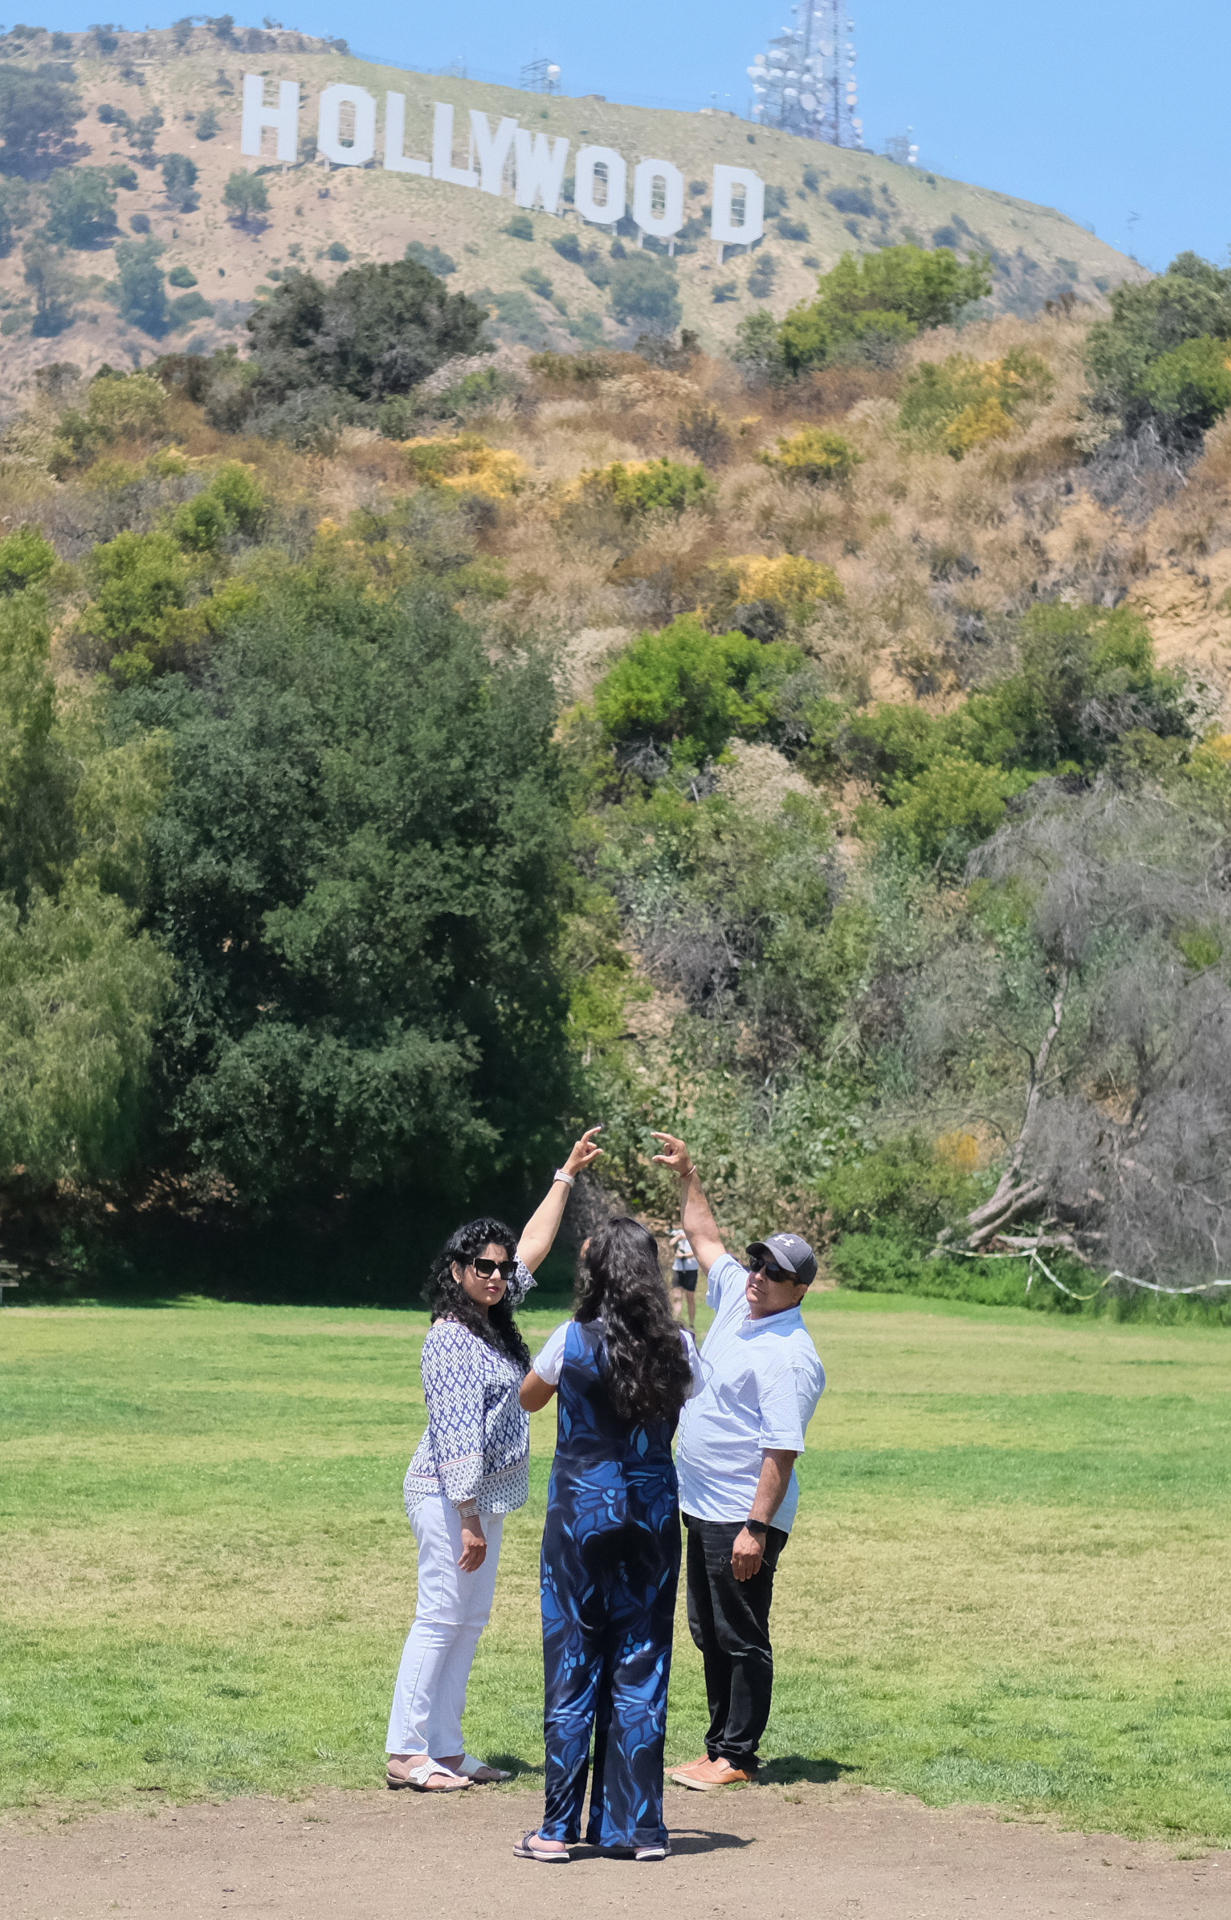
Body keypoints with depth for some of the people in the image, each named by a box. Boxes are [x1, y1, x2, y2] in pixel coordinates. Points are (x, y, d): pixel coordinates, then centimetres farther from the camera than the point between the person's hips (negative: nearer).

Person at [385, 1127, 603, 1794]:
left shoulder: (492, 1321, 10)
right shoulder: (450, 1339, -16)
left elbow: (534, 1246, 23)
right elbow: (456, 1435, -20)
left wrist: (566, 1176, 26)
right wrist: (469, 1519, -22)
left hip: (483, 1496, 9)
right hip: (449, 1496, -9)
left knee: (468, 1621, 11)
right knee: (441, 1616, -8)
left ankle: (444, 1747, 15)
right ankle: (406, 1753, -5)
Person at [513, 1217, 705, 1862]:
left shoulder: (572, 1341, -10)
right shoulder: (677, 1348, -4)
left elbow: (529, 1398, 8)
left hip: (581, 1511, -2)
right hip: (653, 1511, 2)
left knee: (572, 1662, 3)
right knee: (641, 1664, 8)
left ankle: (559, 1828, 5)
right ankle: (636, 1826, 11)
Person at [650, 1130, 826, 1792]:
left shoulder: (790, 1356, -19)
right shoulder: (735, 1297, 7)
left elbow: (782, 1451, -23)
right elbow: (705, 1238, 24)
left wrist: (756, 1527, -26)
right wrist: (687, 1175, 19)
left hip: (744, 1518, -9)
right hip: (701, 1507, 10)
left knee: (742, 1637, -2)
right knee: (710, 1633, 14)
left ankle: (736, 1756, 4)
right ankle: (722, 1743, 22)